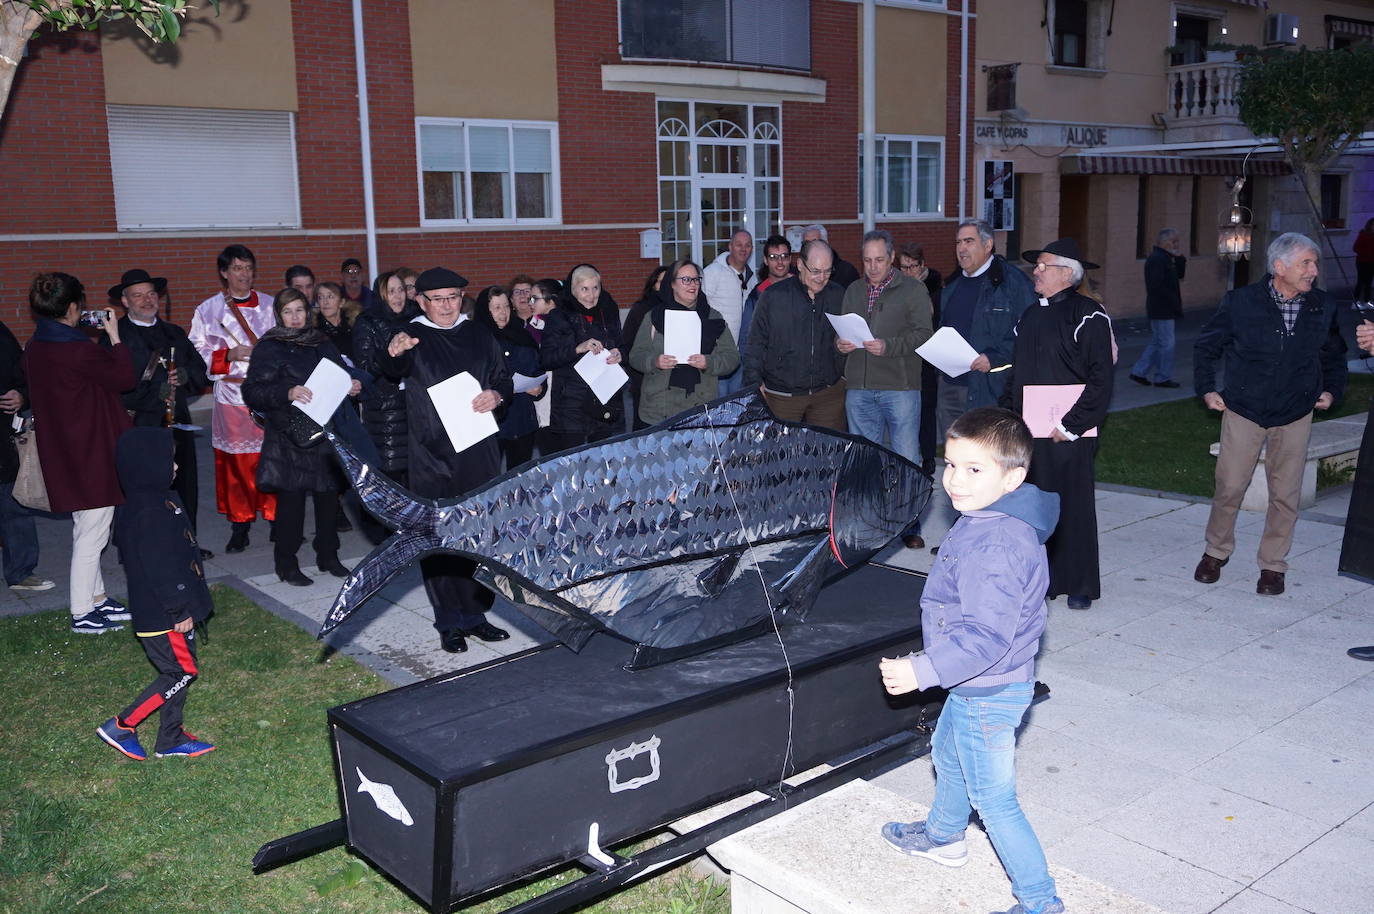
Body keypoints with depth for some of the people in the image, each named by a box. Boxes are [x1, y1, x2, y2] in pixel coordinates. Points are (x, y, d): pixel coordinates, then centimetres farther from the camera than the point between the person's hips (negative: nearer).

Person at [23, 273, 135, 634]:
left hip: (63, 452, 9)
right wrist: (115, 337, -3)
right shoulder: (78, 349, -22)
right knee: (91, 533, 0)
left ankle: (96, 598, 31)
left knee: (86, 530, 20)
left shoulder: (35, 348, 5)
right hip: (92, 453, -9)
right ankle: (82, 614, 8)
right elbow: (125, 378, -12)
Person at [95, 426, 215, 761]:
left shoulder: (157, 502, 8)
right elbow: (160, 569, -25)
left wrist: (185, 604, 22)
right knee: (182, 672, 0)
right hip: (162, 616, -10)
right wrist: (180, 609, -18)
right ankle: (121, 727, 10)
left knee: (177, 672, 16)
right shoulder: (148, 513, -25)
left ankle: (171, 740, 27)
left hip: (169, 610, 10)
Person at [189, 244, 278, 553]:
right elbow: (197, 354, 2)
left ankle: (278, 519, 10)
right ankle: (240, 525, 11)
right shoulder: (208, 310, 5)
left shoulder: (270, 306, 9)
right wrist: (229, 355, -12)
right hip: (231, 397, -1)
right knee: (236, 461, 2)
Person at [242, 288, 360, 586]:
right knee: (291, 497, -3)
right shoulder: (269, 348, -1)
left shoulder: (323, 344, 15)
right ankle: (286, 563, 8)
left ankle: (328, 555, 22)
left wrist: (352, 387, 0)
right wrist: (287, 392, -26)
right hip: (289, 435, -5)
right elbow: (252, 392, -10)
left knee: (328, 494, 7)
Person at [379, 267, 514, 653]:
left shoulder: (479, 335, 12)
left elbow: (503, 377, 17)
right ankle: (450, 623, 7)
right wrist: (395, 353, -47)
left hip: (480, 451, 4)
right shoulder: (413, 338, -2)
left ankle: (475, 614, 22)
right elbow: (394, 369, -23)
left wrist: (496, 395, -7)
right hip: (433, 457, -4)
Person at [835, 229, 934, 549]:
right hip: (859, 389, 5)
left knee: (907, 459, -2)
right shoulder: (853, 291, 15)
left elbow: (923, 334, -9)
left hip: (900, 387, -5)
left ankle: (908, 524, 10)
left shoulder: (913, 289, 0)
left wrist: (887, 346, -22)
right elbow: (840, 331, 18)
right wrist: (840, 343, -5)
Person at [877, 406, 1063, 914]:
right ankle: (942, 836, 55)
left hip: (987, 694, -11)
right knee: (947, 752, 31)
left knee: (993, 799, 3)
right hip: (976, 686, 11)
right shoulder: (997, 523, 0)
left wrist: (921, 671, -32)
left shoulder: (993, 548, -32)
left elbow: (985, 636, -34)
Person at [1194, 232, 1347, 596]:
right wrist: (1207, 389, -1)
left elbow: (1334, 354, 18)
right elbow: (1207, 345, 5)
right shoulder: (1241, 301, -8)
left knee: (1285, 494, 5)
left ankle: (1273, 565, 19)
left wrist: (1331, 389, 6)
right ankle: (1216, 552, 23)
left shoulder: (1323, 307, 0)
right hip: (1243, 412, -2)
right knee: (1229, 487, 2)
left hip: (1296, 416, 2)